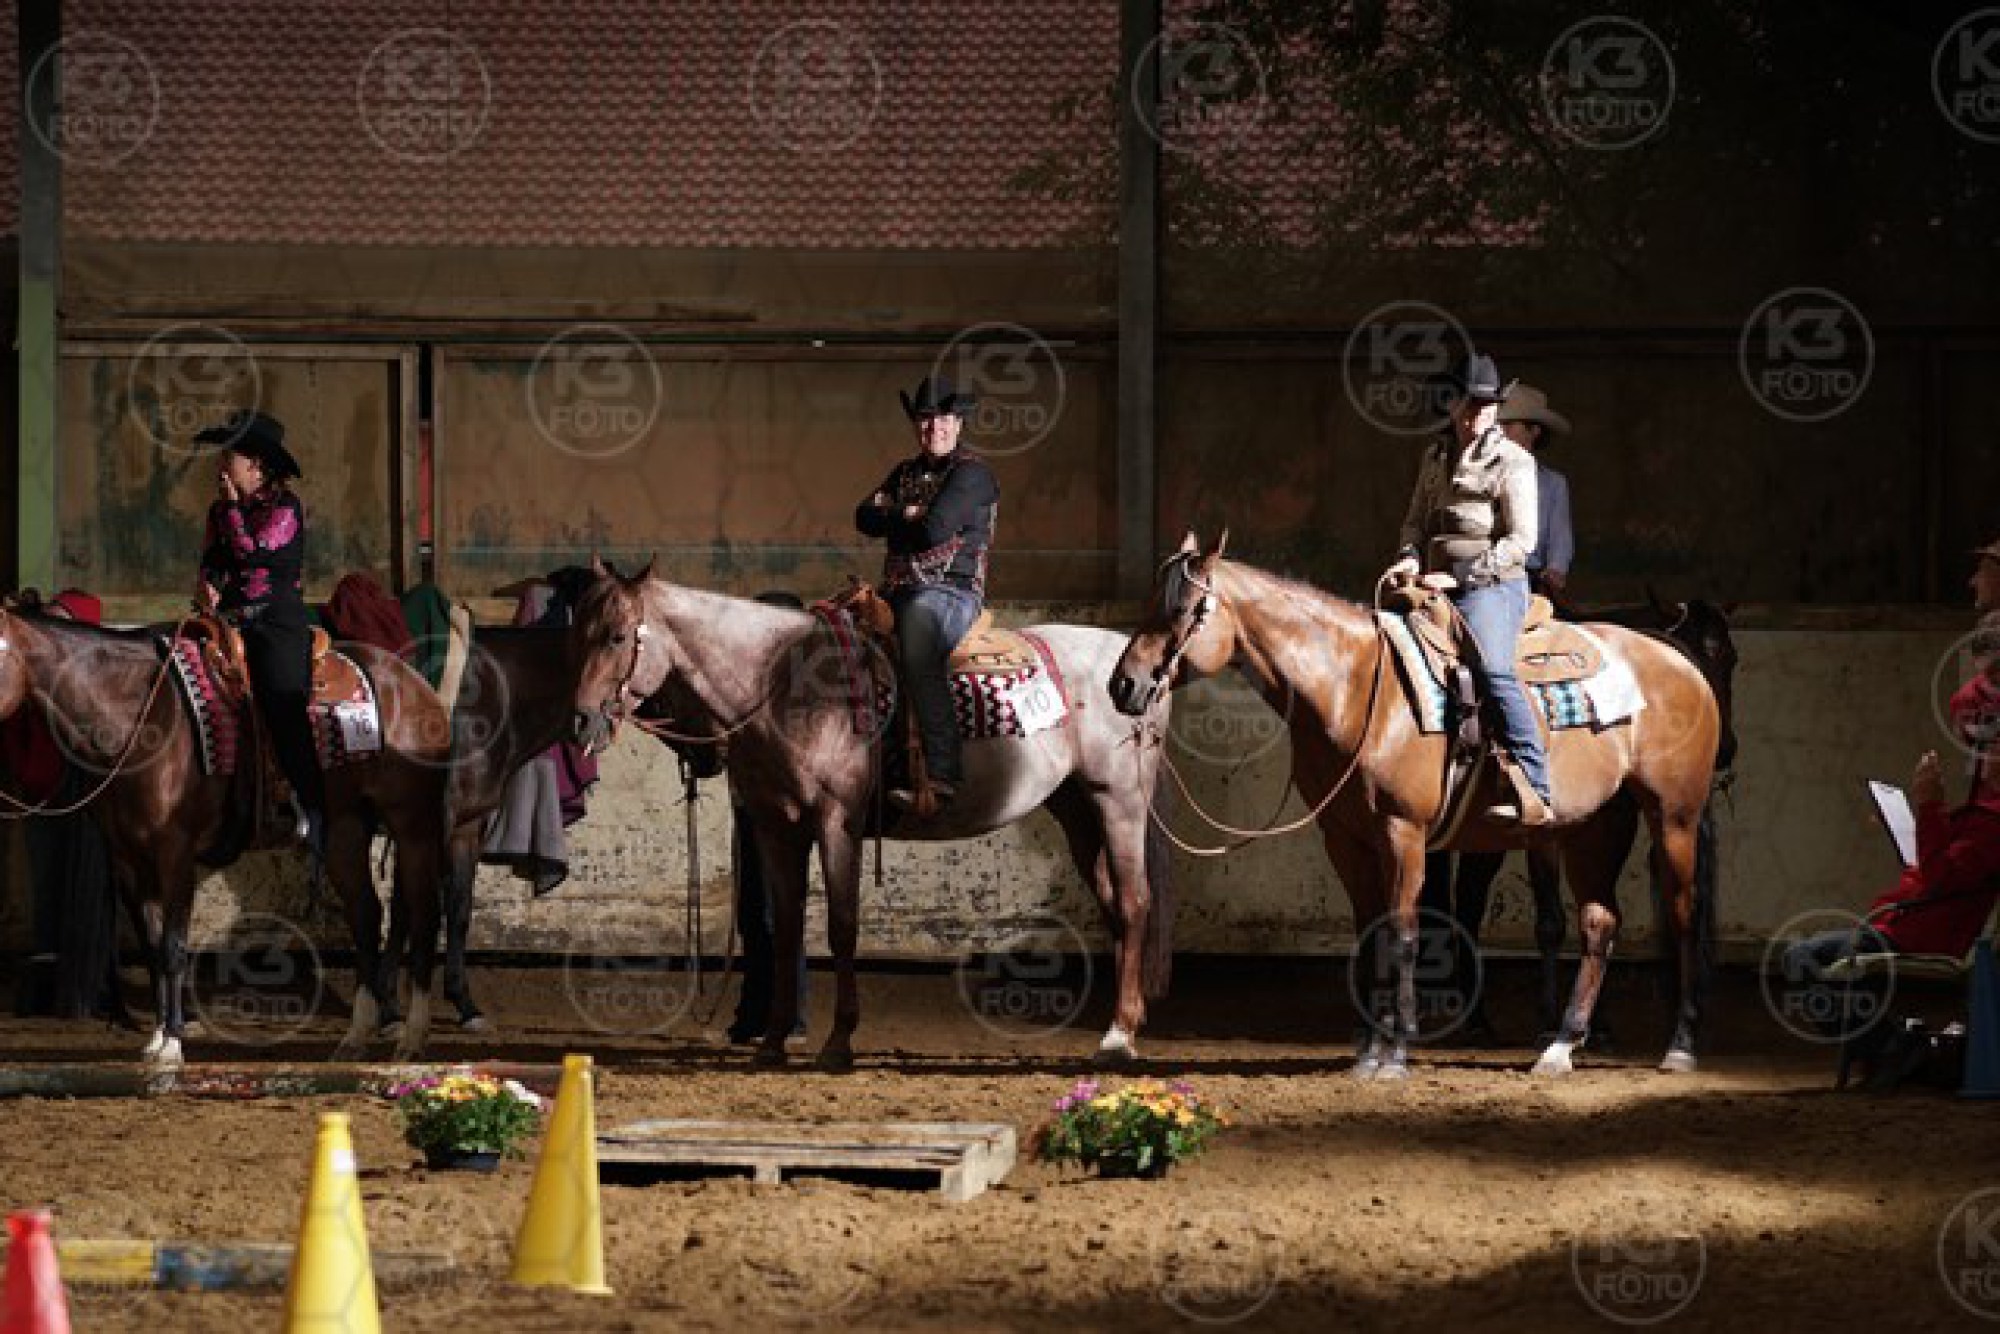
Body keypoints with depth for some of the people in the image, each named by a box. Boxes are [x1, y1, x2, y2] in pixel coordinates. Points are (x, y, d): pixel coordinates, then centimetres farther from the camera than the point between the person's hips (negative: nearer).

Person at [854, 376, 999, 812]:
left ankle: (942, 775, -47)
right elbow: (865, 517, 12)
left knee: (918, 654, -38)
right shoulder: (905, 473, 23)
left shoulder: (971, 474, -2)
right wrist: (906, 517, -5)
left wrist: (892, 521, 4)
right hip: (897, 592, 9)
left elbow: (934, 530, -15)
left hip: (950, 592, -9)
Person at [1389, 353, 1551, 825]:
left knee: (1492, 667, -30)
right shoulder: (1436, 459, 17)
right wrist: (1410, 558, 1)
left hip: (1493, 586, -8)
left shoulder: (1513, 462, -3)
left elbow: (1521, 539, -9)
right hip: (1438, 585, 8)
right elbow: (1416, 521, 23)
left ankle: (1536, 792, -36)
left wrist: (1465, 574, -17)